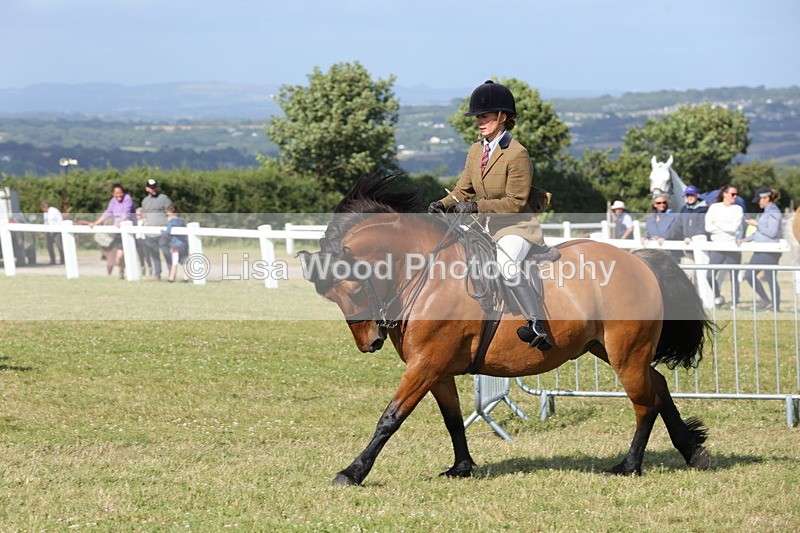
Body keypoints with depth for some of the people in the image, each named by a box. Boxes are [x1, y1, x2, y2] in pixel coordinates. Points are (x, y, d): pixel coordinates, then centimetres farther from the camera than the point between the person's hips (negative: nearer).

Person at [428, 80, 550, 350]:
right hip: (485, 228, 9)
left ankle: (537, 322, -29)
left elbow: (515, 202, -18)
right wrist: (443, 204, -8)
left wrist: (476, 207, -25)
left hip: (516, 228, -9)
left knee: (505, 263, -37)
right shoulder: (476, 151, 8)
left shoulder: (517, 154, -16)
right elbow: (463, 190, 13)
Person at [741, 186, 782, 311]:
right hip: (760, 250, 10)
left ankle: (776, 306, 5)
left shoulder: (774, 212, -12)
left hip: (770, 251, -10)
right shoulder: (764, 212, 16)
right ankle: (766, 301, 15)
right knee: (750, 275, 6)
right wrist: (746, 239, 17)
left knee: (770, 278, -4)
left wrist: (757, 224, -13)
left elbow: (772, 232, -19)